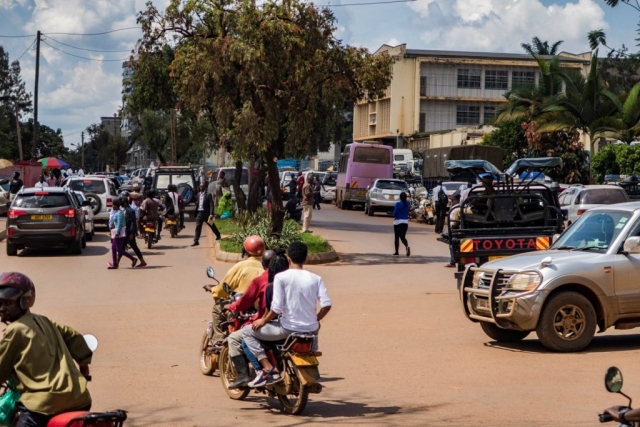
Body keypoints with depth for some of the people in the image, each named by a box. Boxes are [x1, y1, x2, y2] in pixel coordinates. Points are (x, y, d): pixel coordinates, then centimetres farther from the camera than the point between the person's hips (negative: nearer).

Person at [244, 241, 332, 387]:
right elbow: (327, 305, -5)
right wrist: (316, 320, 14)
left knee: (248, 332, 9)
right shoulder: (316, 278, 2)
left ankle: (267, 368, -4)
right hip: (311, 329, 5)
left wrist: (263, 321, 2)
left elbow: (277, 308, -15)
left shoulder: (281, 277, -9)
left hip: (288, 329, -5)